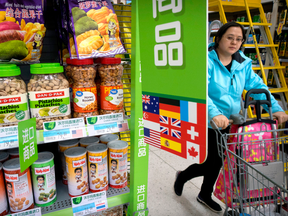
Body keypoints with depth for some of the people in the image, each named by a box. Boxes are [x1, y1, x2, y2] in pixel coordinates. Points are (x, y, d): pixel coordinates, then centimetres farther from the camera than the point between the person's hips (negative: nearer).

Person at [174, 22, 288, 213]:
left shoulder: (243, 64, 4)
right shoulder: (206, 60, -18)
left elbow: (257, 86, 3)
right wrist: (215, 113, -43)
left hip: (227, 123, 7)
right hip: (206, 122, -6)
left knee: (217, 160, 17)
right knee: (211, 163, -1)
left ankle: (205, 195, 41)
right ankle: (182, 176, 31)